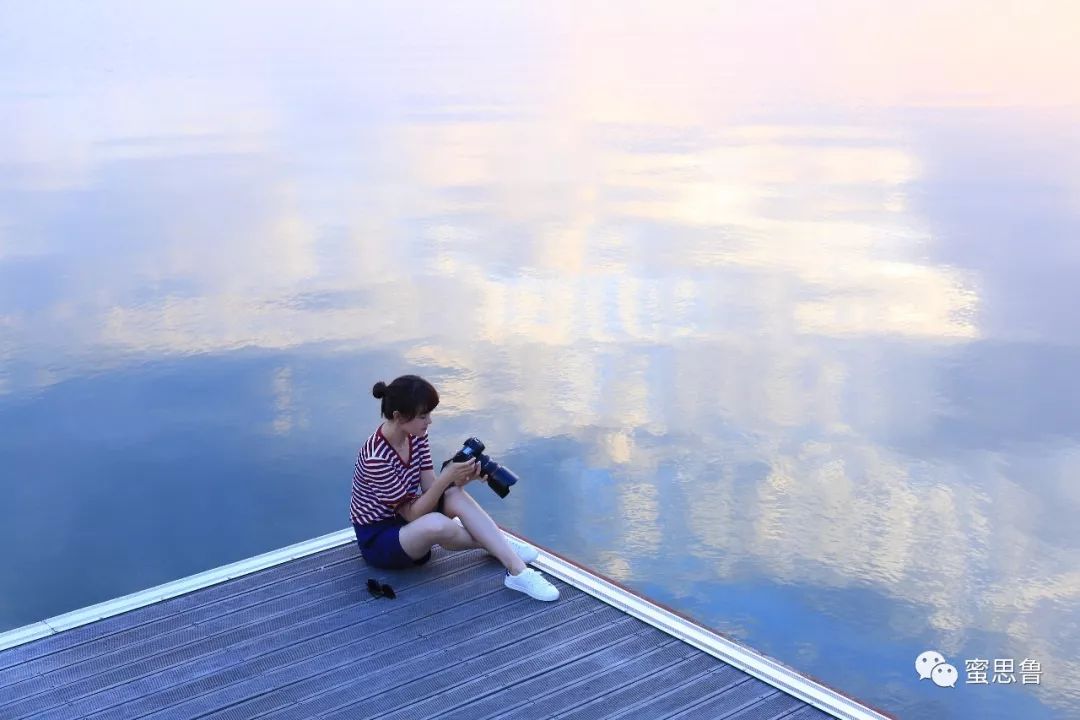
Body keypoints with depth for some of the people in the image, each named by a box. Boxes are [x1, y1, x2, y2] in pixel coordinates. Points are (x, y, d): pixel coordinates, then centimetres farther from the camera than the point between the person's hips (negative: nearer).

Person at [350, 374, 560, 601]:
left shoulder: (415, 435, -6)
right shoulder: (377, 458, -30)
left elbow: (429, 488, -8)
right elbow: (411, 513, -25)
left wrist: (459, 479, -27)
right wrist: (446, 477, -33)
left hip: (406, 520, 7)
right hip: (377, 539, -7)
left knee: (456, 497, -24)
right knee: (436, 524, -38)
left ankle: (517, 570, -27)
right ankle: (495, 544, -9)